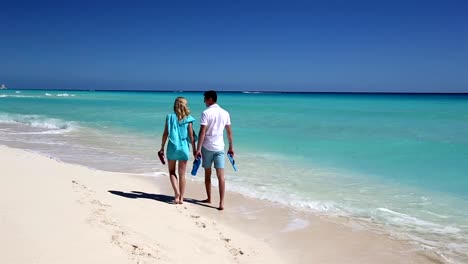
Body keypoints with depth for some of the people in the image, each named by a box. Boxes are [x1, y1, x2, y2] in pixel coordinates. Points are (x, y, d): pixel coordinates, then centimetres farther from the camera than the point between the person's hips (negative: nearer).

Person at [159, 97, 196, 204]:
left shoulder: (170, 117, -3)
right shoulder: (188, 119, -3)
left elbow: (165, 134, -2)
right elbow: (191, 136, -4)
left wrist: (162, 148, 8)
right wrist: (194, 150, 4)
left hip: (172, 147, 0)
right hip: (184, 148, 0)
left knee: (172, 172, 15)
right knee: (182, 174, 10)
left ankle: (176, 192, -4)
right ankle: (181, 198, 13)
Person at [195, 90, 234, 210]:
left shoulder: (206, 113, -9)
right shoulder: (225, 113, 5)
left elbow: (202, 132, -14)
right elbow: (229, 131, 10)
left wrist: (198, 149, -13)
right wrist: (231, 147, 18)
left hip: (207, 147, -3)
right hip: (219, 147, 3)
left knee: (207, 174, 14)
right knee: (221, 176, -2)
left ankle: (209, 198, 27)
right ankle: (221, 203, -8)